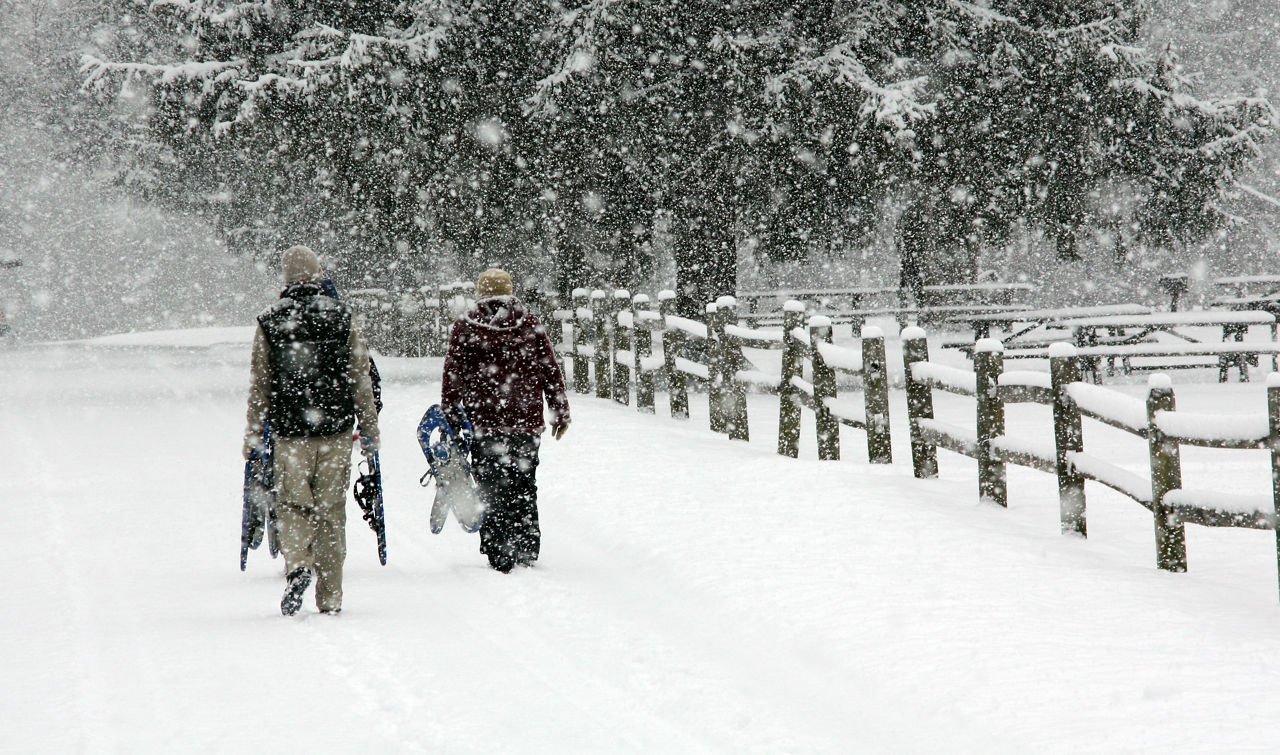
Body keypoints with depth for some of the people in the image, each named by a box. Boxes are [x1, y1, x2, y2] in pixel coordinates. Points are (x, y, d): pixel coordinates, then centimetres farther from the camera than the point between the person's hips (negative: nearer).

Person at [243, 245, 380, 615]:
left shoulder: (269, 322, 0)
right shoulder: (342, 317, 1)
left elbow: (259, 385, 3)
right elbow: (361, 378, 2)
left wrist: (252, 435, 10)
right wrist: (369, 430, 8)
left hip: (290, 431, -1)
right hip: (336, 431, 1)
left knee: (293, 505, 9)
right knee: (331, 510, 8)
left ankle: (297, 565, -20)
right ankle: (330, 598, 9)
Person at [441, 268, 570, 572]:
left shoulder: (464, 328, -1)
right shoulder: (530, 325, 3)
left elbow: (452, 377, -1)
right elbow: (551, 372, 5)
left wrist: (450, 420, 4)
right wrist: (560, 413, 12)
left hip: (484, 422, -2)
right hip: (527, 422, 2)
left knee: (492, 491, 5)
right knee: (524, 488, 12)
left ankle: (500, 558, 2)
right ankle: (527, 555, 13)